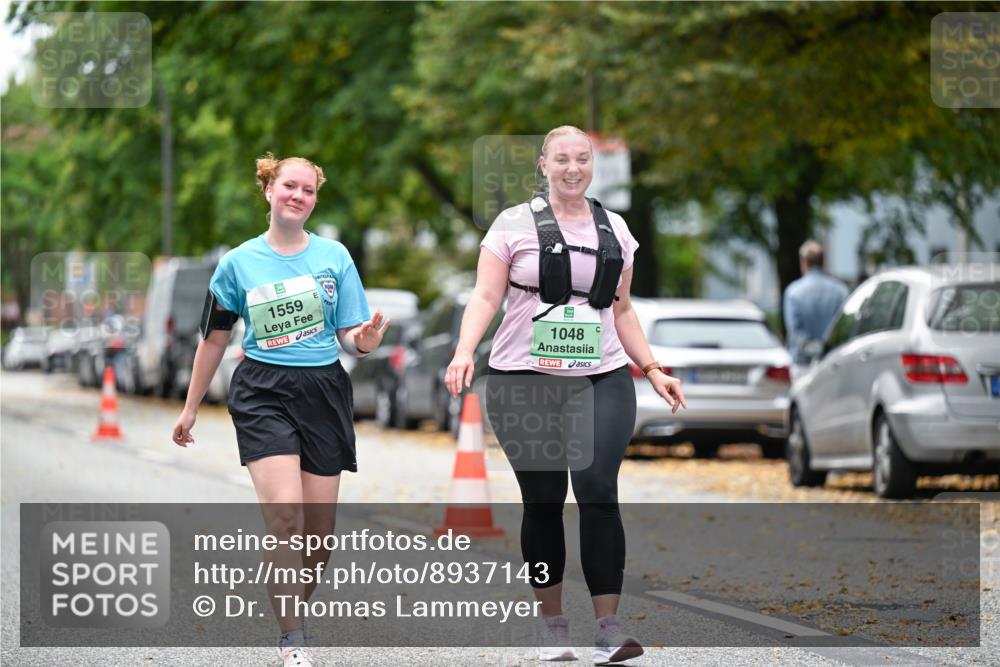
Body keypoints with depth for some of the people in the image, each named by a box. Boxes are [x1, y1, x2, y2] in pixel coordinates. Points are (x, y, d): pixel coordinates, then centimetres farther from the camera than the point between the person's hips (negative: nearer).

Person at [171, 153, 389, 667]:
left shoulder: (334, 256, 5)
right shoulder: (239, 262, 3)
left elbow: (349, 337, 7)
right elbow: (214, 338, 12)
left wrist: (364, 340, -17)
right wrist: (191, 408, 16)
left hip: (323, 393, 2)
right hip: (263, 394, -2)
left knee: (319, 530, 1)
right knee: (284, 514, -20)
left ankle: (291, 609, 26)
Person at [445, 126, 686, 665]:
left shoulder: (614, 230, 12)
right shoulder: (515, 224, 1)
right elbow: (486, 296, -5)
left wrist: (652, 369, 12)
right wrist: (464, 352, -20)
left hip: (602, 381, 2)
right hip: (525, 382, -2)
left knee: (598, 490, -14)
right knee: (543, 501, 3)